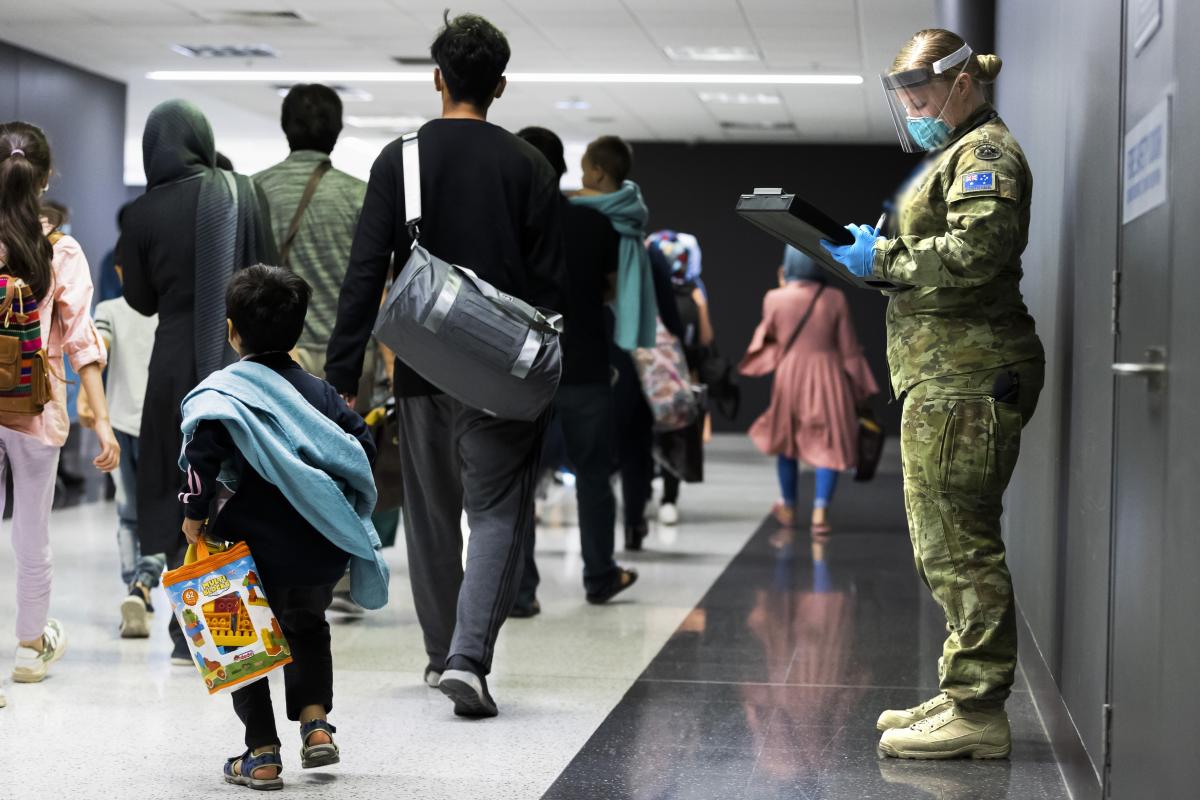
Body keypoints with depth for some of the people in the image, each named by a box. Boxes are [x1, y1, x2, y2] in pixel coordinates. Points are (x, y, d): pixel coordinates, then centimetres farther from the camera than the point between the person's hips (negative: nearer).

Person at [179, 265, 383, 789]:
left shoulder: (221, 392, -5)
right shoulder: (318, 391, 10)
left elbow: (203, 450, -22)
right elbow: (362, 446, 7)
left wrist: (195, 515, -13)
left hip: (258, 551, -4)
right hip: (324, 549, 5)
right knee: (307, 628, 29)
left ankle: (262, 753, 11)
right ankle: (315, 722, 15)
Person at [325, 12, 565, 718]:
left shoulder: (399, 161, -1)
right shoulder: (529, 166, -2)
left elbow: (366, 275, -5)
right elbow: (552, 283, -4)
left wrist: (342, 379, -3)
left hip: (422, 368, 2)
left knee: (432, 513, 16)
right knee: (498, 513, 1)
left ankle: (443, 654, 29)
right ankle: (468, 658, -16)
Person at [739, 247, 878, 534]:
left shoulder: (775, 299, -8)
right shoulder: (835, 299, -7)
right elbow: (848, 348, -2)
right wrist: (859, 387, 8)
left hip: (790, 376, 1)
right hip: (827, 377, -1)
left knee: (787, 441, 20)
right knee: (828, 445, 3)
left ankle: (788, 507, 33)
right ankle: (820, 512, -11)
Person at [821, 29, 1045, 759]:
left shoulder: (986, 152, -7)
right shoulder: (958, 154, 26)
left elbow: (971, 255, -21)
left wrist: (881, 255, -14)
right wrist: (869, 249, 11)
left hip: (966, 378, -11)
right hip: (949, 376, 11)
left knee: (956, 541, -11)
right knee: (951, 542, 13)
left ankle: (977, 711, -8)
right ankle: (967, 696, 20)